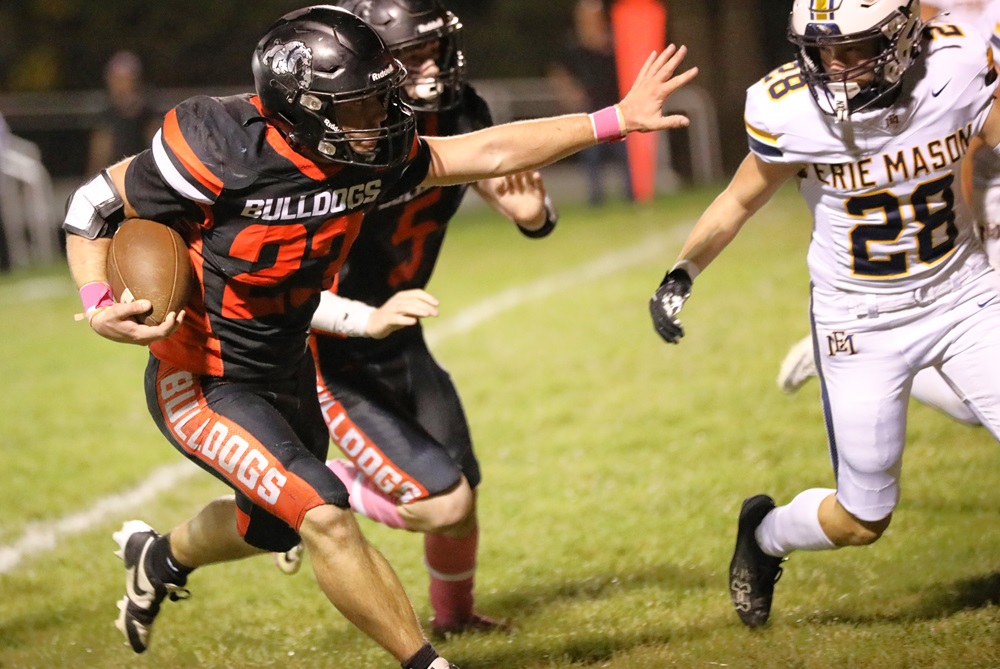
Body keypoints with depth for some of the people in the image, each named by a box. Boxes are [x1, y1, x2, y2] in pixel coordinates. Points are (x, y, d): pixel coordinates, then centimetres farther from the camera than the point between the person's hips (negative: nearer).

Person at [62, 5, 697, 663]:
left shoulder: (367, 157, -11)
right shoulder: (223, 152, -30)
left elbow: (489, 152, -4)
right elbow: (95, 205, -17)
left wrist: (617, 119, -5)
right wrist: (100, 306, -31)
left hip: (285, 375, 8)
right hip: (202, 384, -8)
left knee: (274, 526, 26)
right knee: (326, 516, -19)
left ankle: (159, 559, 57)